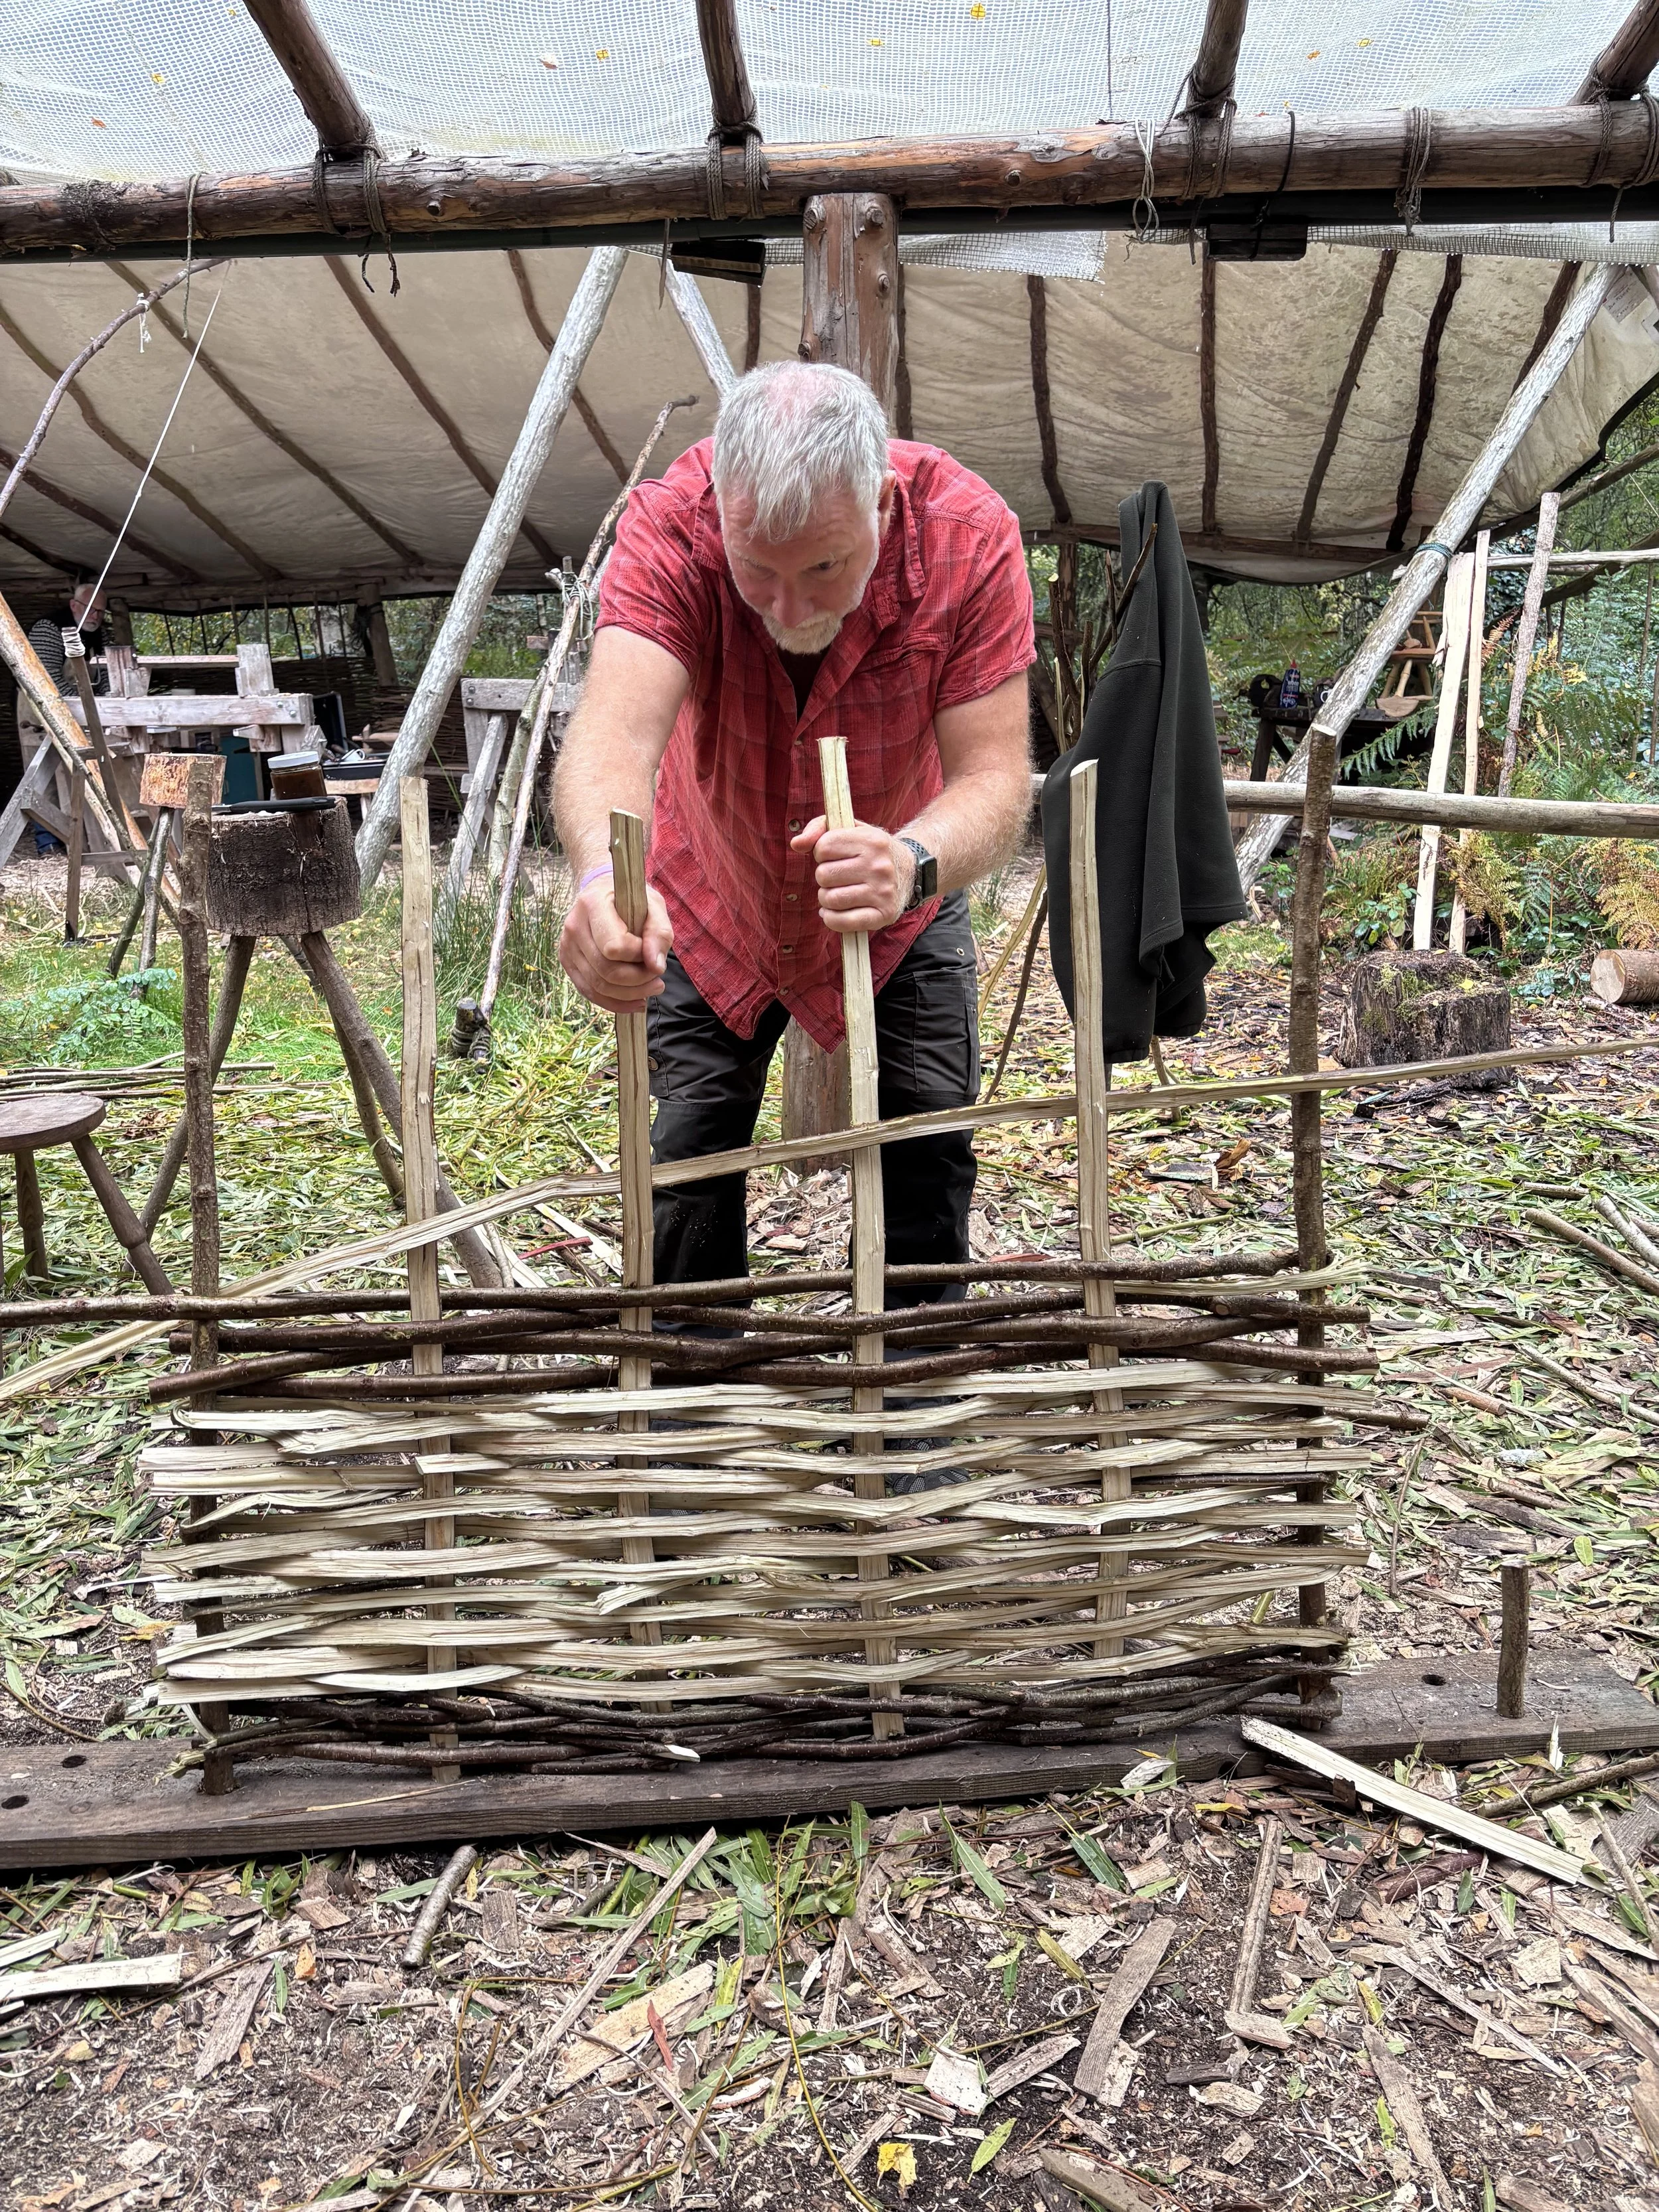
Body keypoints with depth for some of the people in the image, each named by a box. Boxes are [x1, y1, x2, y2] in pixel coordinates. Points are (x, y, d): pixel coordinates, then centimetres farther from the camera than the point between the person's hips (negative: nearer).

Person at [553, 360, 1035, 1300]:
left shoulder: (970, 537, -29)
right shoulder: (672, 522, -31)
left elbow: (994, 775, -33)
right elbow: (615, 726, -45)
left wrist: (914, 862, -55)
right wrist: (602, 878, -67)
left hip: (899, 904, 1)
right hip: (711, 896, 0)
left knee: (929, 1153, -4)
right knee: (686, 1159, -3)